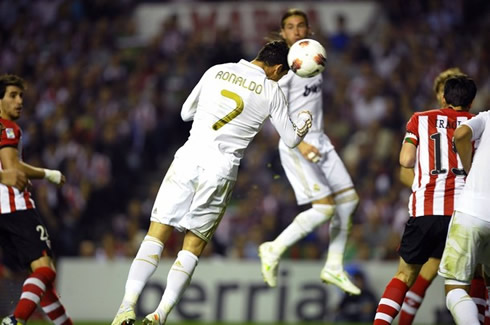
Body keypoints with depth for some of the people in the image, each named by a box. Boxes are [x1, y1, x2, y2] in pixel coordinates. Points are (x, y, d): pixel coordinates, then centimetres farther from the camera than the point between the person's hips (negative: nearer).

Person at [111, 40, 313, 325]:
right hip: (222, 168, -1)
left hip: (189, 157, 2)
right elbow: (291, 139, 15)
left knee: (157, 235, 1)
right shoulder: (271, 91, 4)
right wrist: (305, 120, 35)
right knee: (193, 246, 8)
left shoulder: (216, 72, 10)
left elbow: (186, 112, 21)